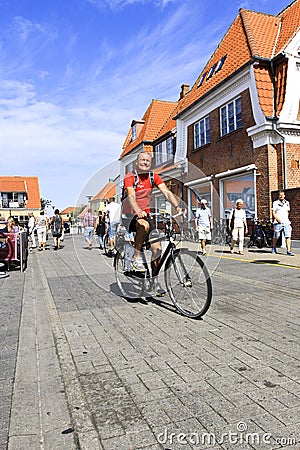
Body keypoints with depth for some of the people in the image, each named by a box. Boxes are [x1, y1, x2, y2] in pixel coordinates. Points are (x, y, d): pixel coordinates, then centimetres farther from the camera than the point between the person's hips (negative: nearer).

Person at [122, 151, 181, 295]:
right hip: (129, 216, -5)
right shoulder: (130, 177, -12)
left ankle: (154, 279, 15)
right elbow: (131, 196, -29)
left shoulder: (154, 176, 1)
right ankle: (136, 258, -20)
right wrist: (138, 211, -49)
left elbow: (167, 193, -11)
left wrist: (178, 206, -29)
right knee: (145, 225, -39)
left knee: (157, 248, -4)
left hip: (145, 215, 5)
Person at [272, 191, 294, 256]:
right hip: (278, 222, -3)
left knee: (288, 236, -9)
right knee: (276, 236, 5)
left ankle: (288, 251, -11)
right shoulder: (275, 203, 3)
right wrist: (277, 218, -18)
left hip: (286, 222, 3)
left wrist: (286, 218, 15)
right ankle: (274, 248, 28)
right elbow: (273, 212, -4)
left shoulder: (287, 203, 16)